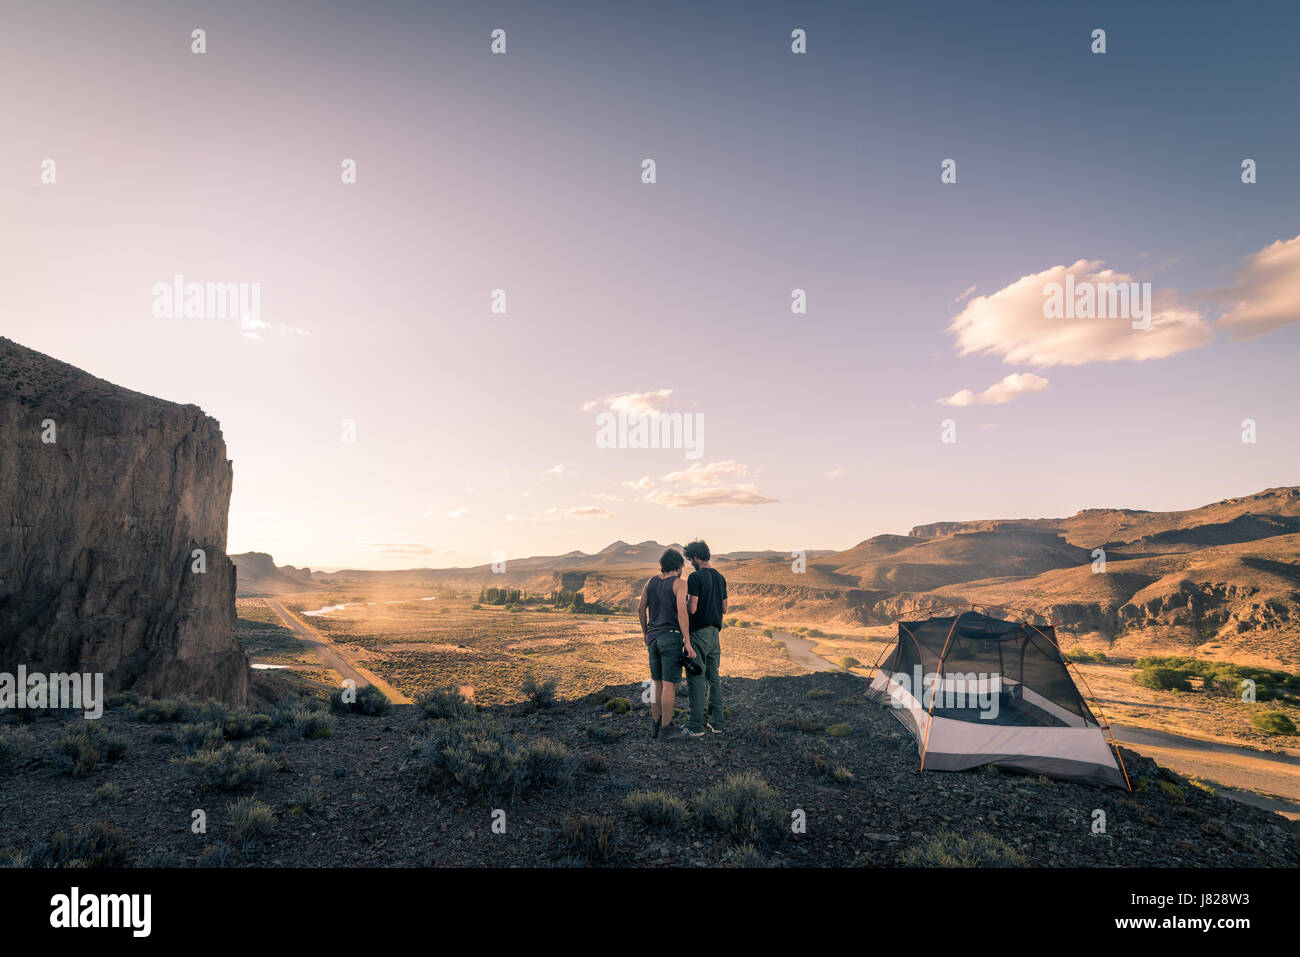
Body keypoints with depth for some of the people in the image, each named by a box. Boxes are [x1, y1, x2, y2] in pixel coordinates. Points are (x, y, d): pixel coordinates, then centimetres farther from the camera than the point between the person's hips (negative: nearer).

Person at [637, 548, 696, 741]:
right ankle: (666, 729, 3)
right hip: (672, 638, -6)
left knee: (657, 682, 14)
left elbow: (641, 609, 11)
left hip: (653, 638, 6)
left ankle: (656, 725, 20)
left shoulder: (651, 582, 9)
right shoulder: (679, 584, -9)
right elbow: (682, 613, -18)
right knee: (669, 684, -1)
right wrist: (688, 642, -17)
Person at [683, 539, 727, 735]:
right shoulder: (720, 577, 11)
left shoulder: (696, 577, -14)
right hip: (715, 631, 8)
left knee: (696, 678, -2)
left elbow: (692, 608, -18)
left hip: (699, 632, -7)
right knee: (714, 677, 13)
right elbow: (724, 609, 14)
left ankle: (696, 725, 0)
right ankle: (716, 722, 17)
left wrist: (682, 606, 1)